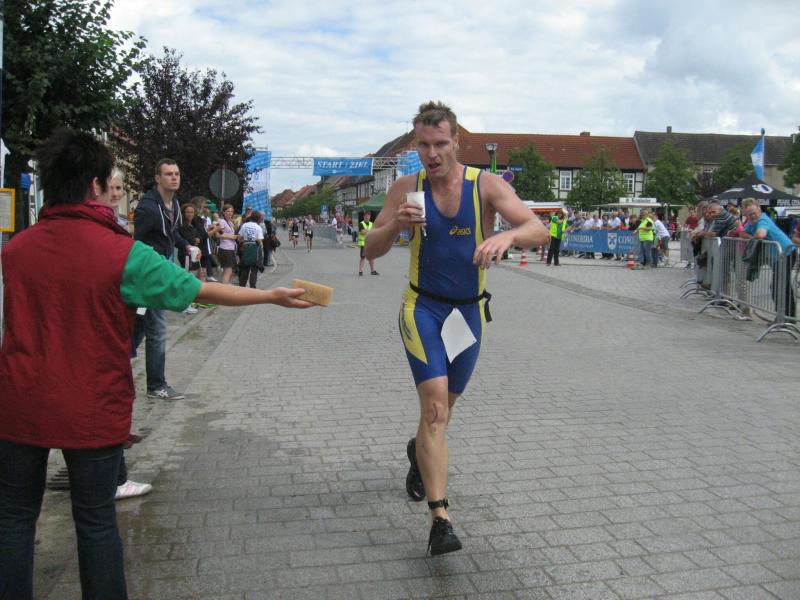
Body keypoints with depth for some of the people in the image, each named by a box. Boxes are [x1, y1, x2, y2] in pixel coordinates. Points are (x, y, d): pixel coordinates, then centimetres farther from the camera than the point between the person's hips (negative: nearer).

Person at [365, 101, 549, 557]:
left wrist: (508, 235, -42)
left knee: (443, 406, 18)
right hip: (423, 308, -2)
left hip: (470, 311, 2)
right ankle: (441, 519, -14)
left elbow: (540, 231, -19)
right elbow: (371, 251, -3)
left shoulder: (487, 185, -8)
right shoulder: (407, 189, -5)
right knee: (435, 405, -18)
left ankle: (420, 452, 51)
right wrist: (395, 224, -24)